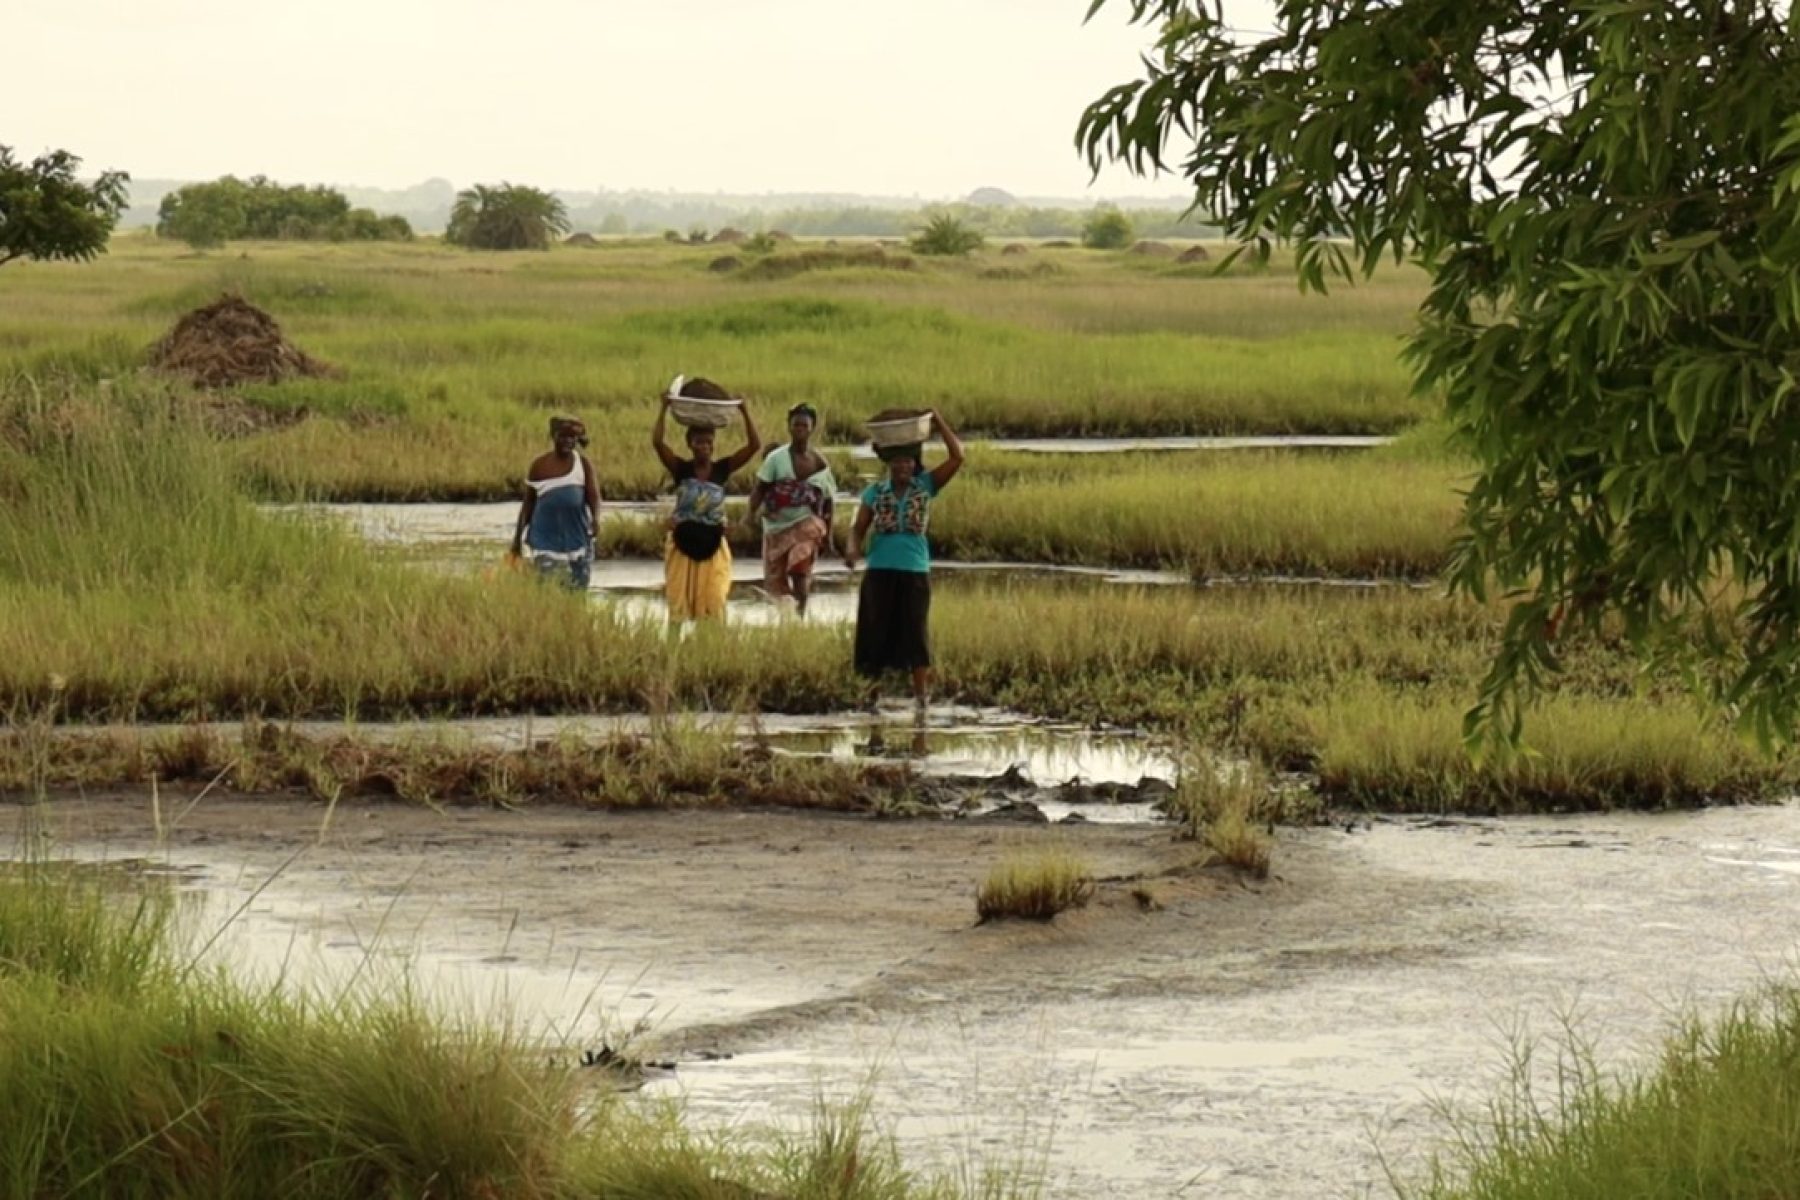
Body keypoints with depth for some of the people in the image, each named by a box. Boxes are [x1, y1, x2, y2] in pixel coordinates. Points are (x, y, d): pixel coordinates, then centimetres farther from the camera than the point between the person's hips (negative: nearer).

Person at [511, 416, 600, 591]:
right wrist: (517, 538, 8)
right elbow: (528, 503, 9)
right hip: (547, 535, -1)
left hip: (577, 535, 1)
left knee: (578, 587, 5)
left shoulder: (583, 464, 2)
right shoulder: (539, 465, 3)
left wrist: (596, 518, -30)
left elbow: (594, 495, -8)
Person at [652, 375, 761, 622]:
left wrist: (744, 412, -14)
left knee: (713, 605, 0)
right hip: (683, 545, -1)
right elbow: (657, 441, -17)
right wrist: (664, 410, -21)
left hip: (712, 546, 1)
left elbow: (754, 445, -8)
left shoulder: (722, 469, -1)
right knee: (679, 604, 2)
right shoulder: (681, 469, -4)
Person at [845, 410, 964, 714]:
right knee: (877, 630, 3)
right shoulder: (874, 492, 7)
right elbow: (859, 527, 6)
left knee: (915, 632, 0)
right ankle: (873, 685, 10)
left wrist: (939, 422, -5)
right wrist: (853, 548, -15)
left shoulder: (926, 486, 5)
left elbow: (957, 457, -2)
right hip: (880, 571, 1)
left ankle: (921, 694, 3)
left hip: (915, 570, -1)